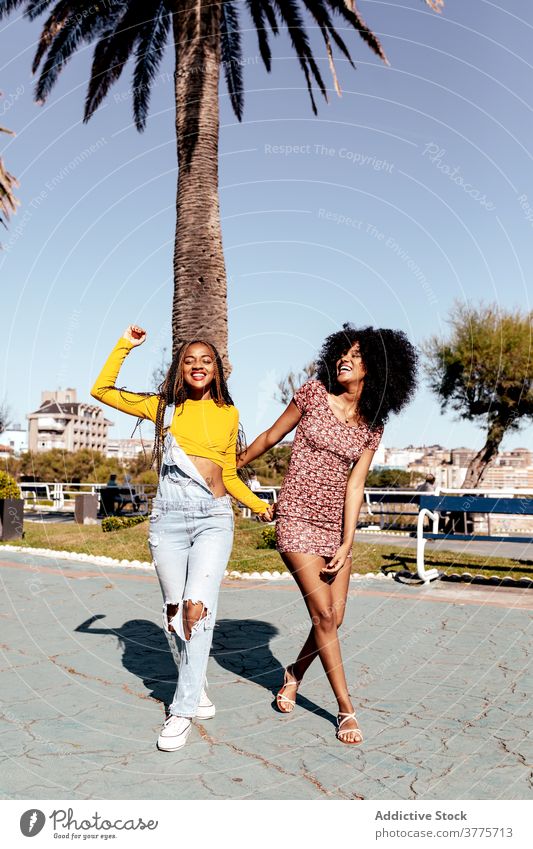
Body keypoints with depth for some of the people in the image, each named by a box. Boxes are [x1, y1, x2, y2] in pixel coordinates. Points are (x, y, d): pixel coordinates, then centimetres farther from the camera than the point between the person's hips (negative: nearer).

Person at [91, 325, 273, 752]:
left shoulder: (228, 414, 13)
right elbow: (102, 390, 11)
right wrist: (125, 345, 8)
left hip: (215, 517, -1)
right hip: (169, 517, 1)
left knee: (198, 607, -14)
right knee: (174, 610, 4)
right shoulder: (162, 406, 10)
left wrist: (260, 505, 5)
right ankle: (196, 687, 25)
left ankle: (183, 709, -3)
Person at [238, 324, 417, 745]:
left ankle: (293, 677, 31)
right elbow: (271, 437, 6)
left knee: (335, 618, 4)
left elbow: (354, 486, 0)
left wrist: (347, 544, -8)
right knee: (324, 615, -8)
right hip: (297, 518, -4)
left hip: (334, 524, 4)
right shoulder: (314, 393, -5)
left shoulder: (371, 427, 4)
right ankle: (346, 709, 7)